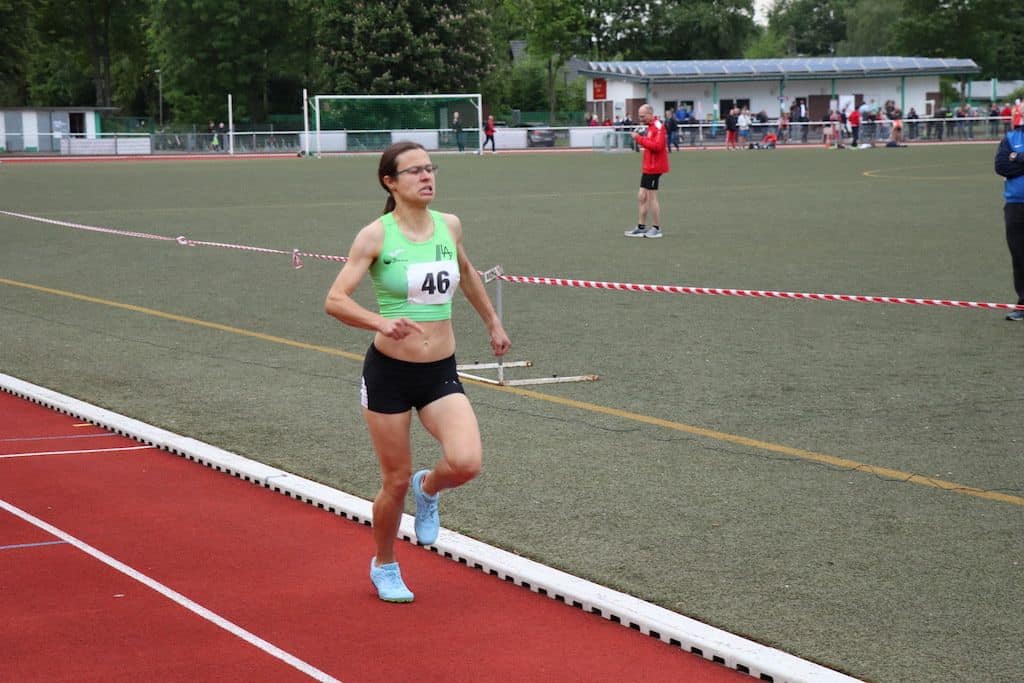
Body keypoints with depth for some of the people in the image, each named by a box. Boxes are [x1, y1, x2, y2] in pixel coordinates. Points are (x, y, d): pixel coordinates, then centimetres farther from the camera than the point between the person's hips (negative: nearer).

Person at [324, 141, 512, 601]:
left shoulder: (449, 226, 3)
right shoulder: (376, 236, -10)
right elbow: (334, 301, -17)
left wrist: (493, 323, 32)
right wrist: (381, 323, -33)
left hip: (441, 373, 3)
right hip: (389, 373, -3)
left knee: (466, 463, -19)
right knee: (396, 482, 5)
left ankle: (428, 489, 18)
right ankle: (384, 567, 33)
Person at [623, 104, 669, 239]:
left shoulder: (658, 127, -15)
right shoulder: (650, 127, 14)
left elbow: (657, 146, -25)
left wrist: (640, 139, -22)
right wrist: (639, 138, 5)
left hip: (654, 168, -10)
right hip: (648, 168, 10)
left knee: (651, 197, -5)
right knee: (642, 197, 11)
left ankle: (656, 229, 3)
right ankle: (641, 227, 17)